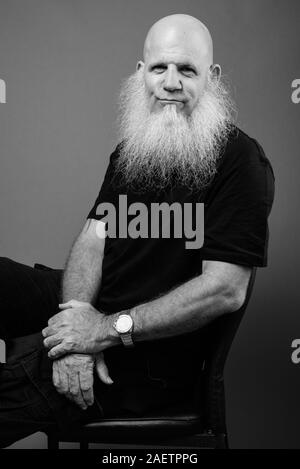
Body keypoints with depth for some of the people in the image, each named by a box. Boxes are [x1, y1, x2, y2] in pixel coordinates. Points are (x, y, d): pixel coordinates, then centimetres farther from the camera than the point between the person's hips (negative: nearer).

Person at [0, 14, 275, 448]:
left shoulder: (242, 162, -13)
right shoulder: (131, 149, 13)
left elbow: (226, 289, -21)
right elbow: (94, 237, 3)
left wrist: (109, 329, -22)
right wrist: (76, 321, -16)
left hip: (149, 354, -7)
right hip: (93, 311, 8)